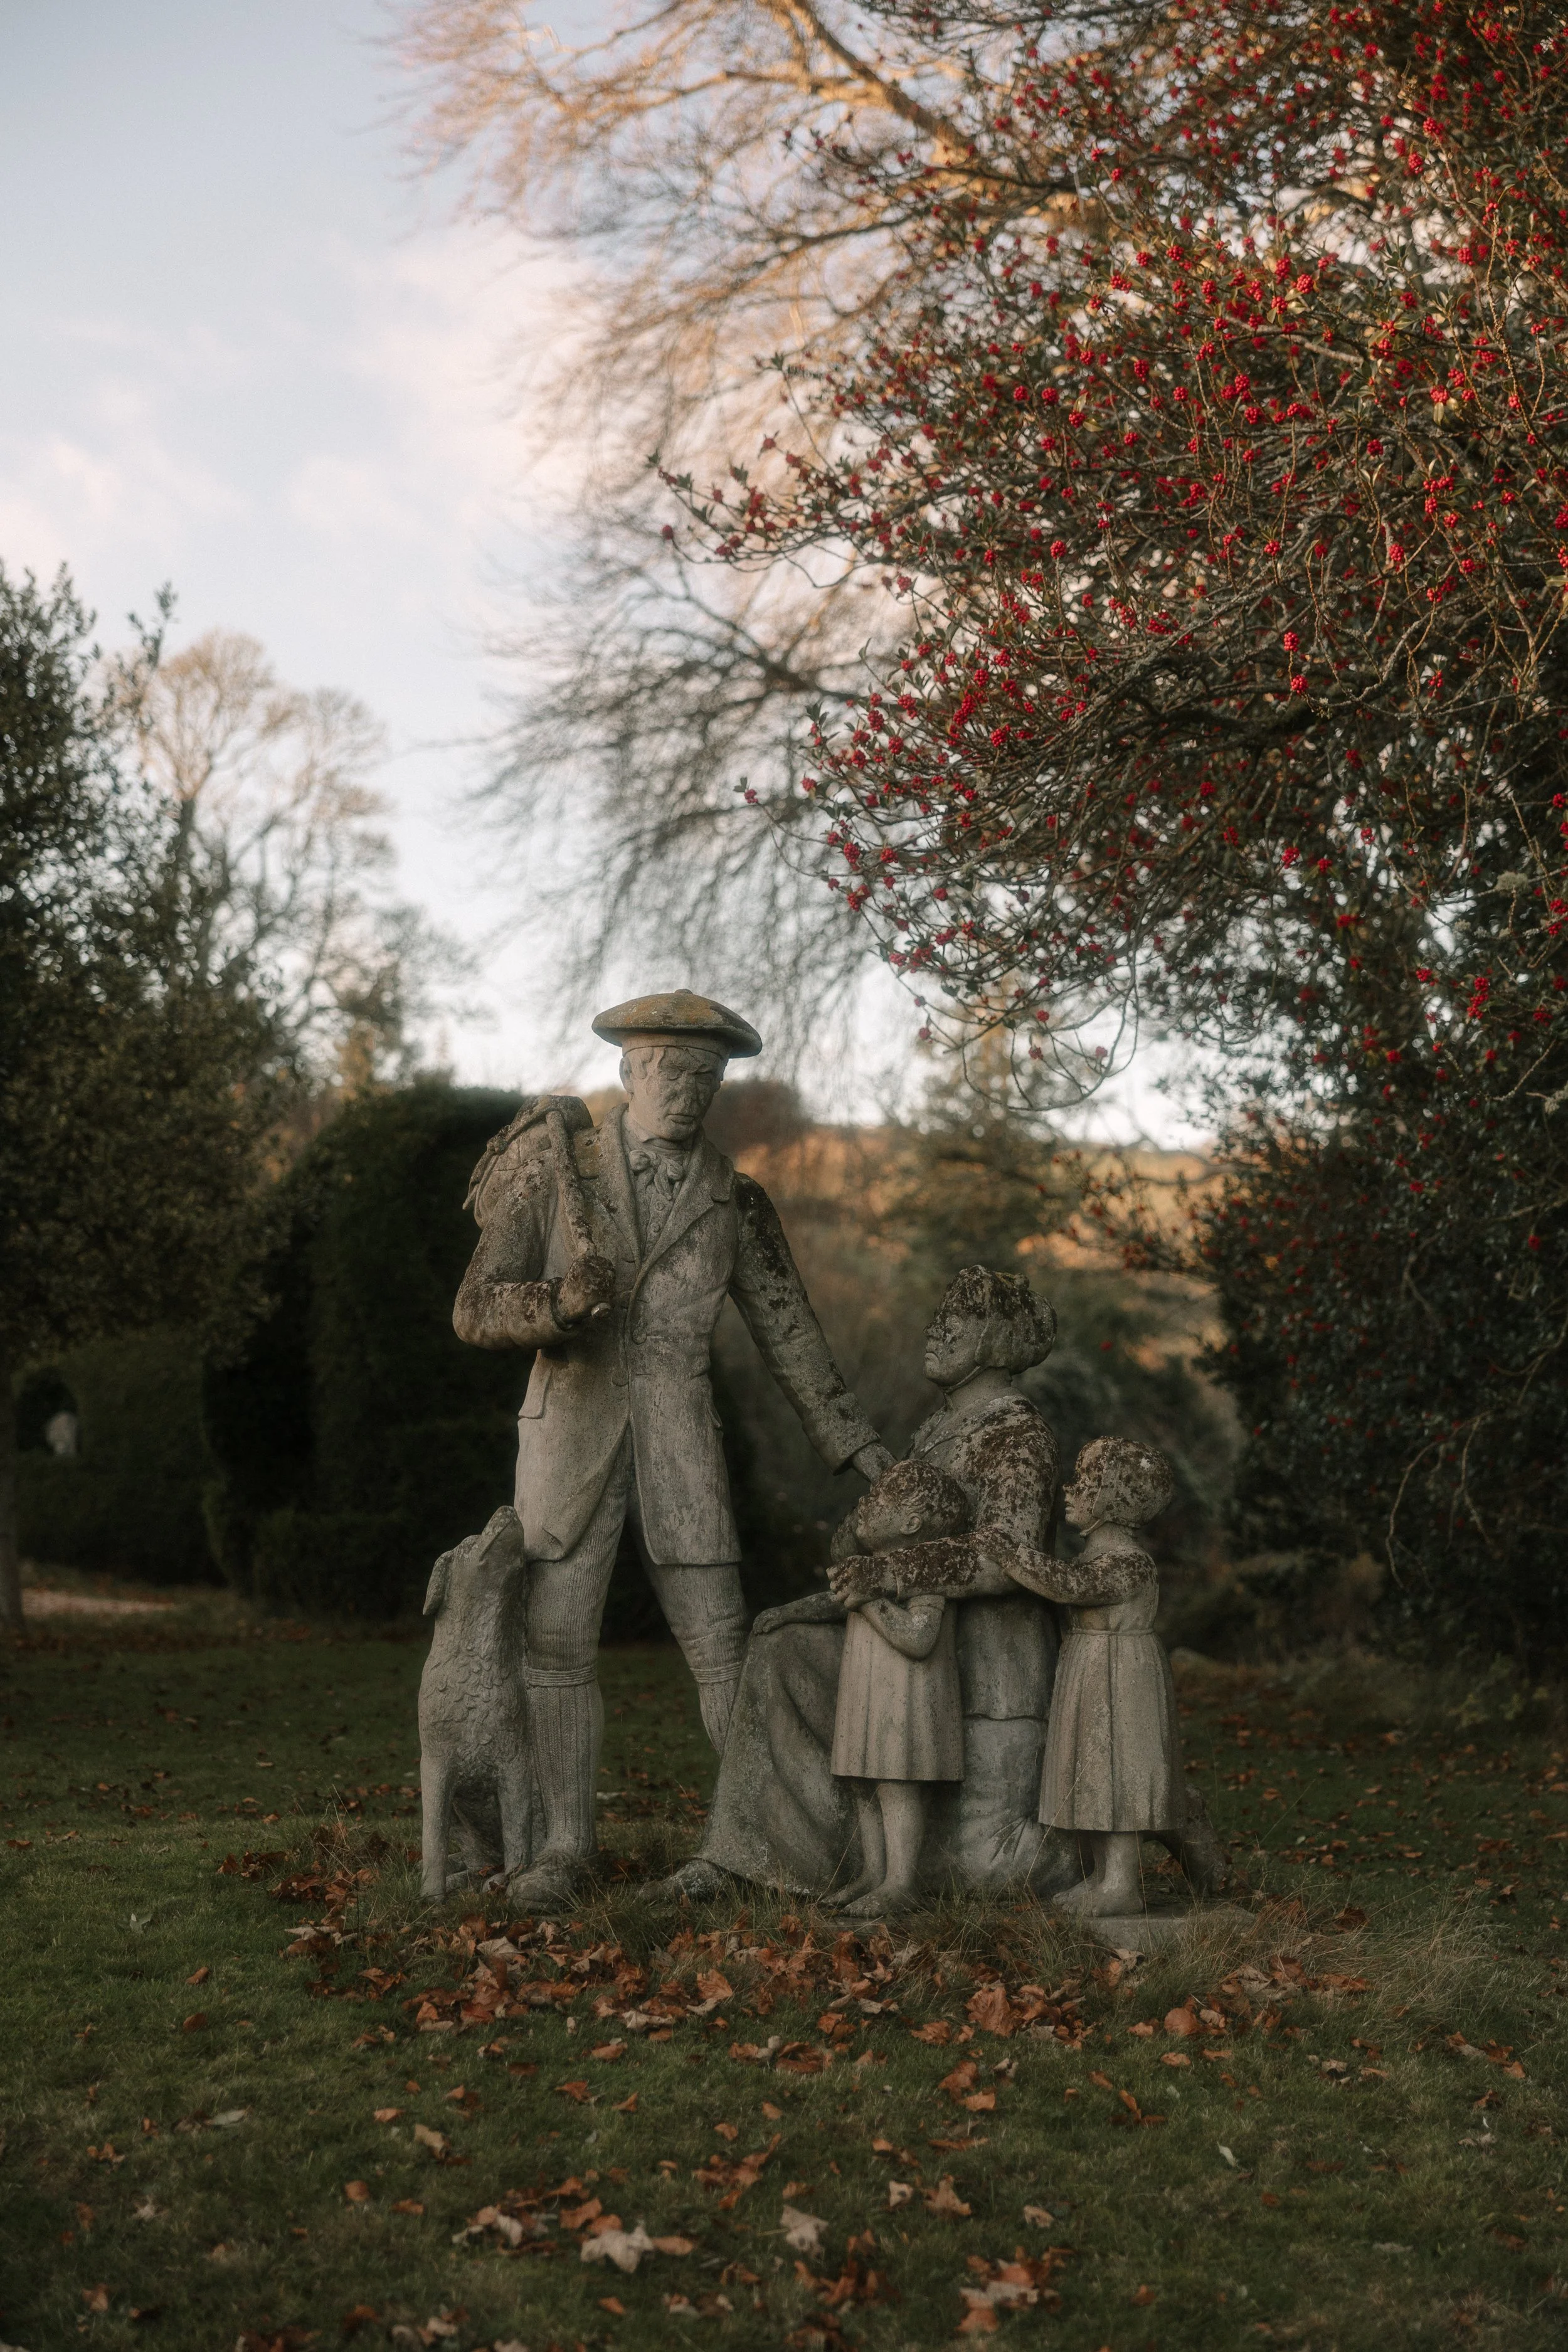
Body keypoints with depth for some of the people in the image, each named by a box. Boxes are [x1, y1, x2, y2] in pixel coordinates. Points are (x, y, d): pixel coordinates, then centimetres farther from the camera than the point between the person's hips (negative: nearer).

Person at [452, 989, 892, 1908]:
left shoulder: (735, 1201, 3)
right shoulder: (557, 1168, -3)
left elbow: (789, 1331, 9)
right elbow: (478, 1309, -7)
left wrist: (857, 1443, 5)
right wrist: (560, 1304, -28)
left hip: (678, 1439, 1)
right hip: (569, 1429, -1)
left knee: (720, 1645, -1)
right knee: (558, 1643, 1)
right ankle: (569, 1842, 15)